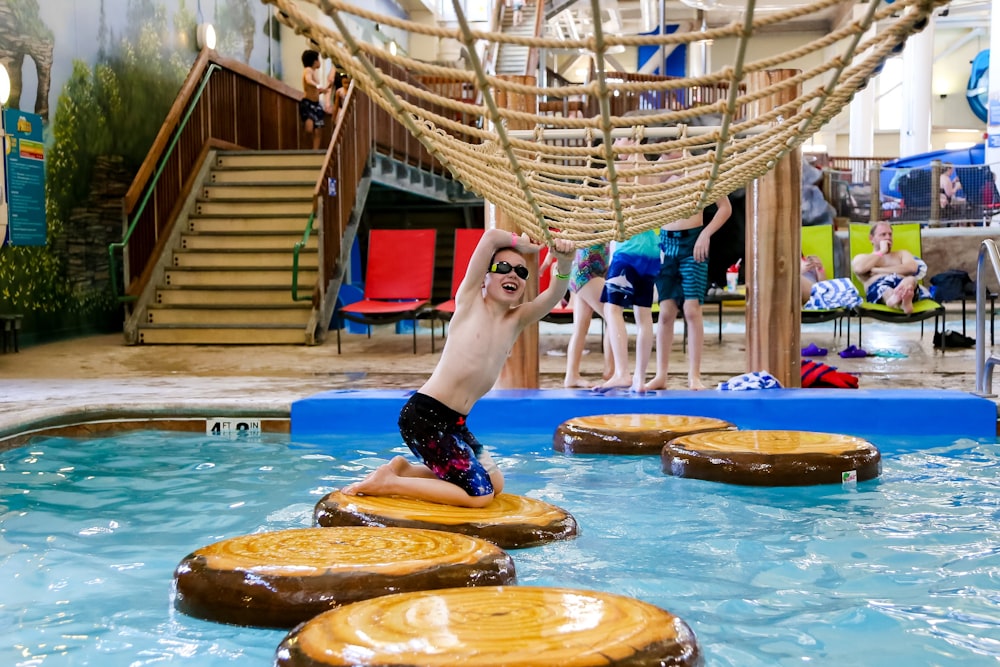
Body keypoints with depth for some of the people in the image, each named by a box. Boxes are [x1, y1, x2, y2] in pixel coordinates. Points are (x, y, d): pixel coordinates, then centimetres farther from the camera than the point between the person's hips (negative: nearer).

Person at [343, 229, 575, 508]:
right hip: (424, 416, -9)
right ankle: (387, 483, -4)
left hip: (455, 422, 9)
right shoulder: (469, 301, -4)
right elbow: (491, 236, -13)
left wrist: (564, 264, -21)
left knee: (495, 483, 21)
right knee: (480, 494, -11)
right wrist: (522, 243, 4)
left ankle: (405, 469, 20)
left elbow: (555, 294, -3)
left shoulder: (516, 321, 12)